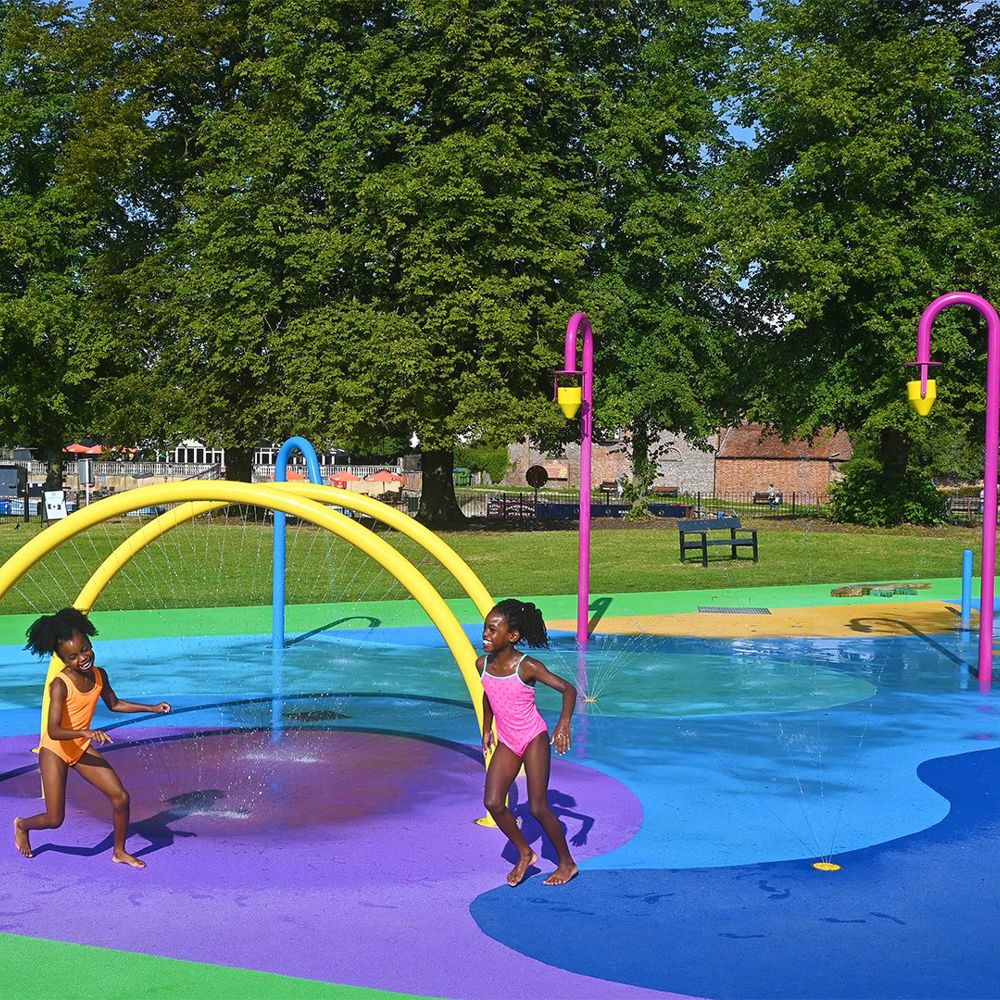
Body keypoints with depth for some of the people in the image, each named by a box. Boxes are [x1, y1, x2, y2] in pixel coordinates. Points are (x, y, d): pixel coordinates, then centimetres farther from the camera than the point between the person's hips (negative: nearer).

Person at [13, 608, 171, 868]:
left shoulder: (99, 675, -6)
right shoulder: (60, 685, -26)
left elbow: (114, 704, 15)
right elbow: (54, 731, -33)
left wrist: (152, 708, 10)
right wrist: (86, 732, -48)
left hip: (83, 748, 6)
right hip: (54, 750, -5)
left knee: (121, 798, -4)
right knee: (54, 820, -3)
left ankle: (119, 852, 17)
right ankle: (22, 825, 32)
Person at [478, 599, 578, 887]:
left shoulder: (527, 667, -21)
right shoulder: (483, 664, -5)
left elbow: (568, 689, -18)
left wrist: (564, 723, -31)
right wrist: (487, 729, 21)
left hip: (534, 739, -5)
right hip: (506, 743, 5)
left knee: (538, 808, -5)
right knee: (493, 803, -8)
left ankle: (567, 863, 16)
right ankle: (525, 854, 14)